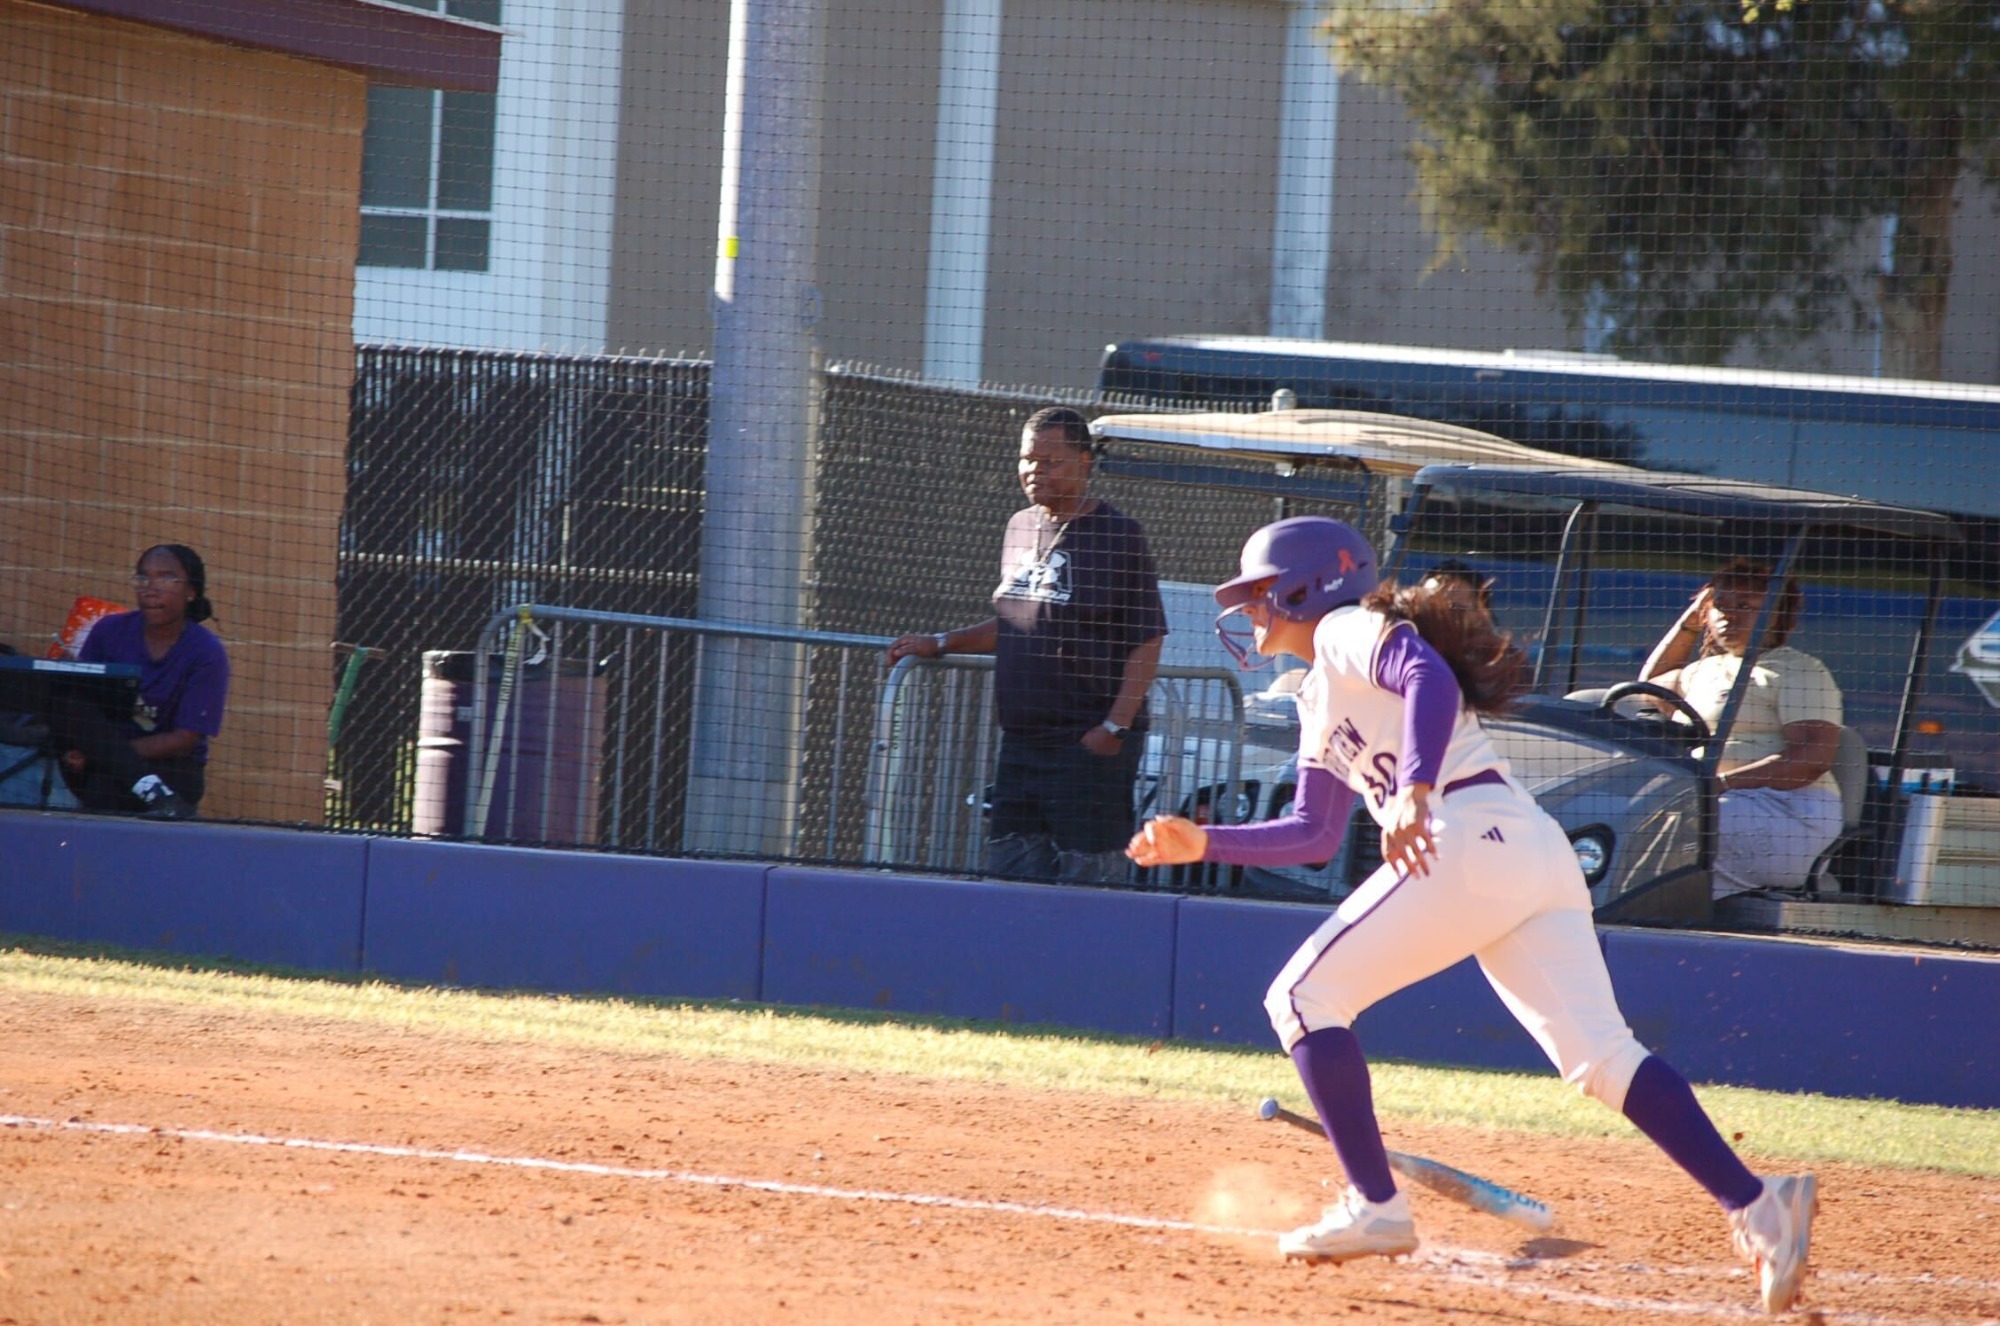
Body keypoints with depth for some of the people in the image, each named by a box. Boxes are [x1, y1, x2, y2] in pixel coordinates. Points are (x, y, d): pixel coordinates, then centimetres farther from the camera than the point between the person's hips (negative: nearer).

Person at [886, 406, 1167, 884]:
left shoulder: (1118, 536, -6)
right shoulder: (1020, 528, 16)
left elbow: (1146, 644, -9)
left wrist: (1115, 727, -16)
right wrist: (942, 644, 17)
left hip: (1089, 742, -7)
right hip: (1021, 738, 7)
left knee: (1087, 876, -8)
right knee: (1007, 871, 6)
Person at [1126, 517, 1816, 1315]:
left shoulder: (1348, 630, 5)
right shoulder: (1321, 701, 32)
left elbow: (1429, 678, -17)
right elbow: (1311, 834, 37)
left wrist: (1413, 790, -31)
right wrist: (1204, 843, 32)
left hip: (1471, 840, -9)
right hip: (1539, 854, 9)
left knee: (1303, 996, 0)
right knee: (1600, 1055, -3)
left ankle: (1376, 1209, -5)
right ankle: (1754, 1204, -18)